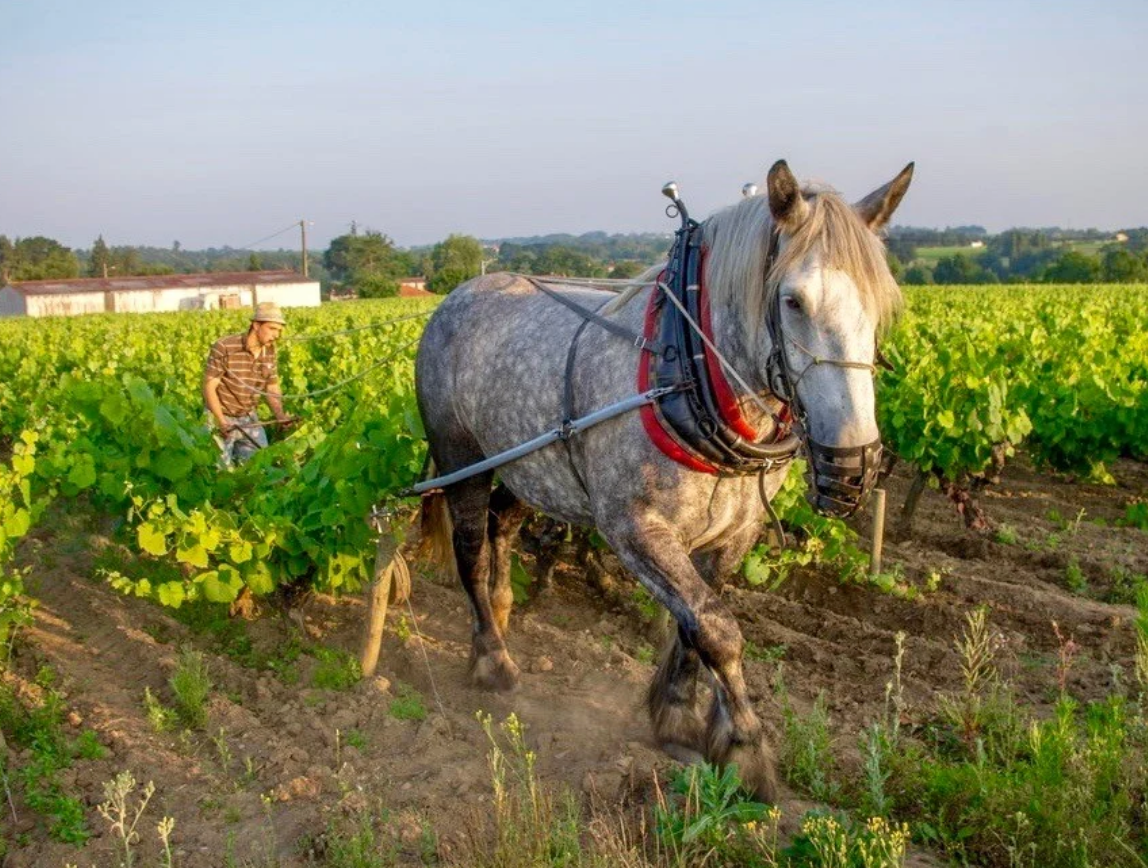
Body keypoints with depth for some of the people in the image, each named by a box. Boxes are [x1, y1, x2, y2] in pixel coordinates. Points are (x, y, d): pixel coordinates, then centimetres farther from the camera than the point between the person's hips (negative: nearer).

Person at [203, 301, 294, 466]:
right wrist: (221, 421, -28)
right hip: (220, 417, -5)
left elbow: (272, 389, 5)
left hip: (249, 418, 5)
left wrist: (280, 414, -14)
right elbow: (209, 387, -18)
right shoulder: (223, 348, -20)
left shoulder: (269, 352, -3)